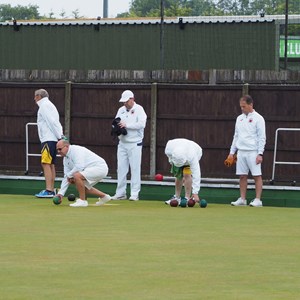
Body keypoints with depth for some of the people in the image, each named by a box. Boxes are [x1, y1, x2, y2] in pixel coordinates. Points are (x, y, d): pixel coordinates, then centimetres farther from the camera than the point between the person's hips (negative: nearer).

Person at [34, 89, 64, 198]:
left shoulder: (44, 106, -7)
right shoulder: (50, 105, 24)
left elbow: (52, 122, -16)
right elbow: (55, 123, 17)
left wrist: (60, 136, -18)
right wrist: (61, 136, 8)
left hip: (48, 139, -10)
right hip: (52, 139, 10)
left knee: (46, 164, -14)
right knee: (51, 164, 11)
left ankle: (48, 190, -21)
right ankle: (51, 190, 12)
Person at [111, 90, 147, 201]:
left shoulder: (139, 109, -6)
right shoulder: (121, 110, 12)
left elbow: (141, 124, -18)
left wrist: (126, 125, -19)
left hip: (135, 143, -6)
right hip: (122, 143, 6)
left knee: (135, 169, -5)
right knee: (121, 168, 6)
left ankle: (135, 194, -3)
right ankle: (120, 193, 11)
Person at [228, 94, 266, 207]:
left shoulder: (258, 118, -4)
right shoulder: (239, 118, 15)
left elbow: (262, 137, -7)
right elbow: (236, 136, 20)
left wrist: (260, 154, -14)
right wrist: (232, 152, 15)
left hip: (253, 152, -6)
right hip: (241, 152, 6)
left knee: (257, 176, -5)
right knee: (242, 176, 6)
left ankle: (257, 200, -5)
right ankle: (242, 199, 10)